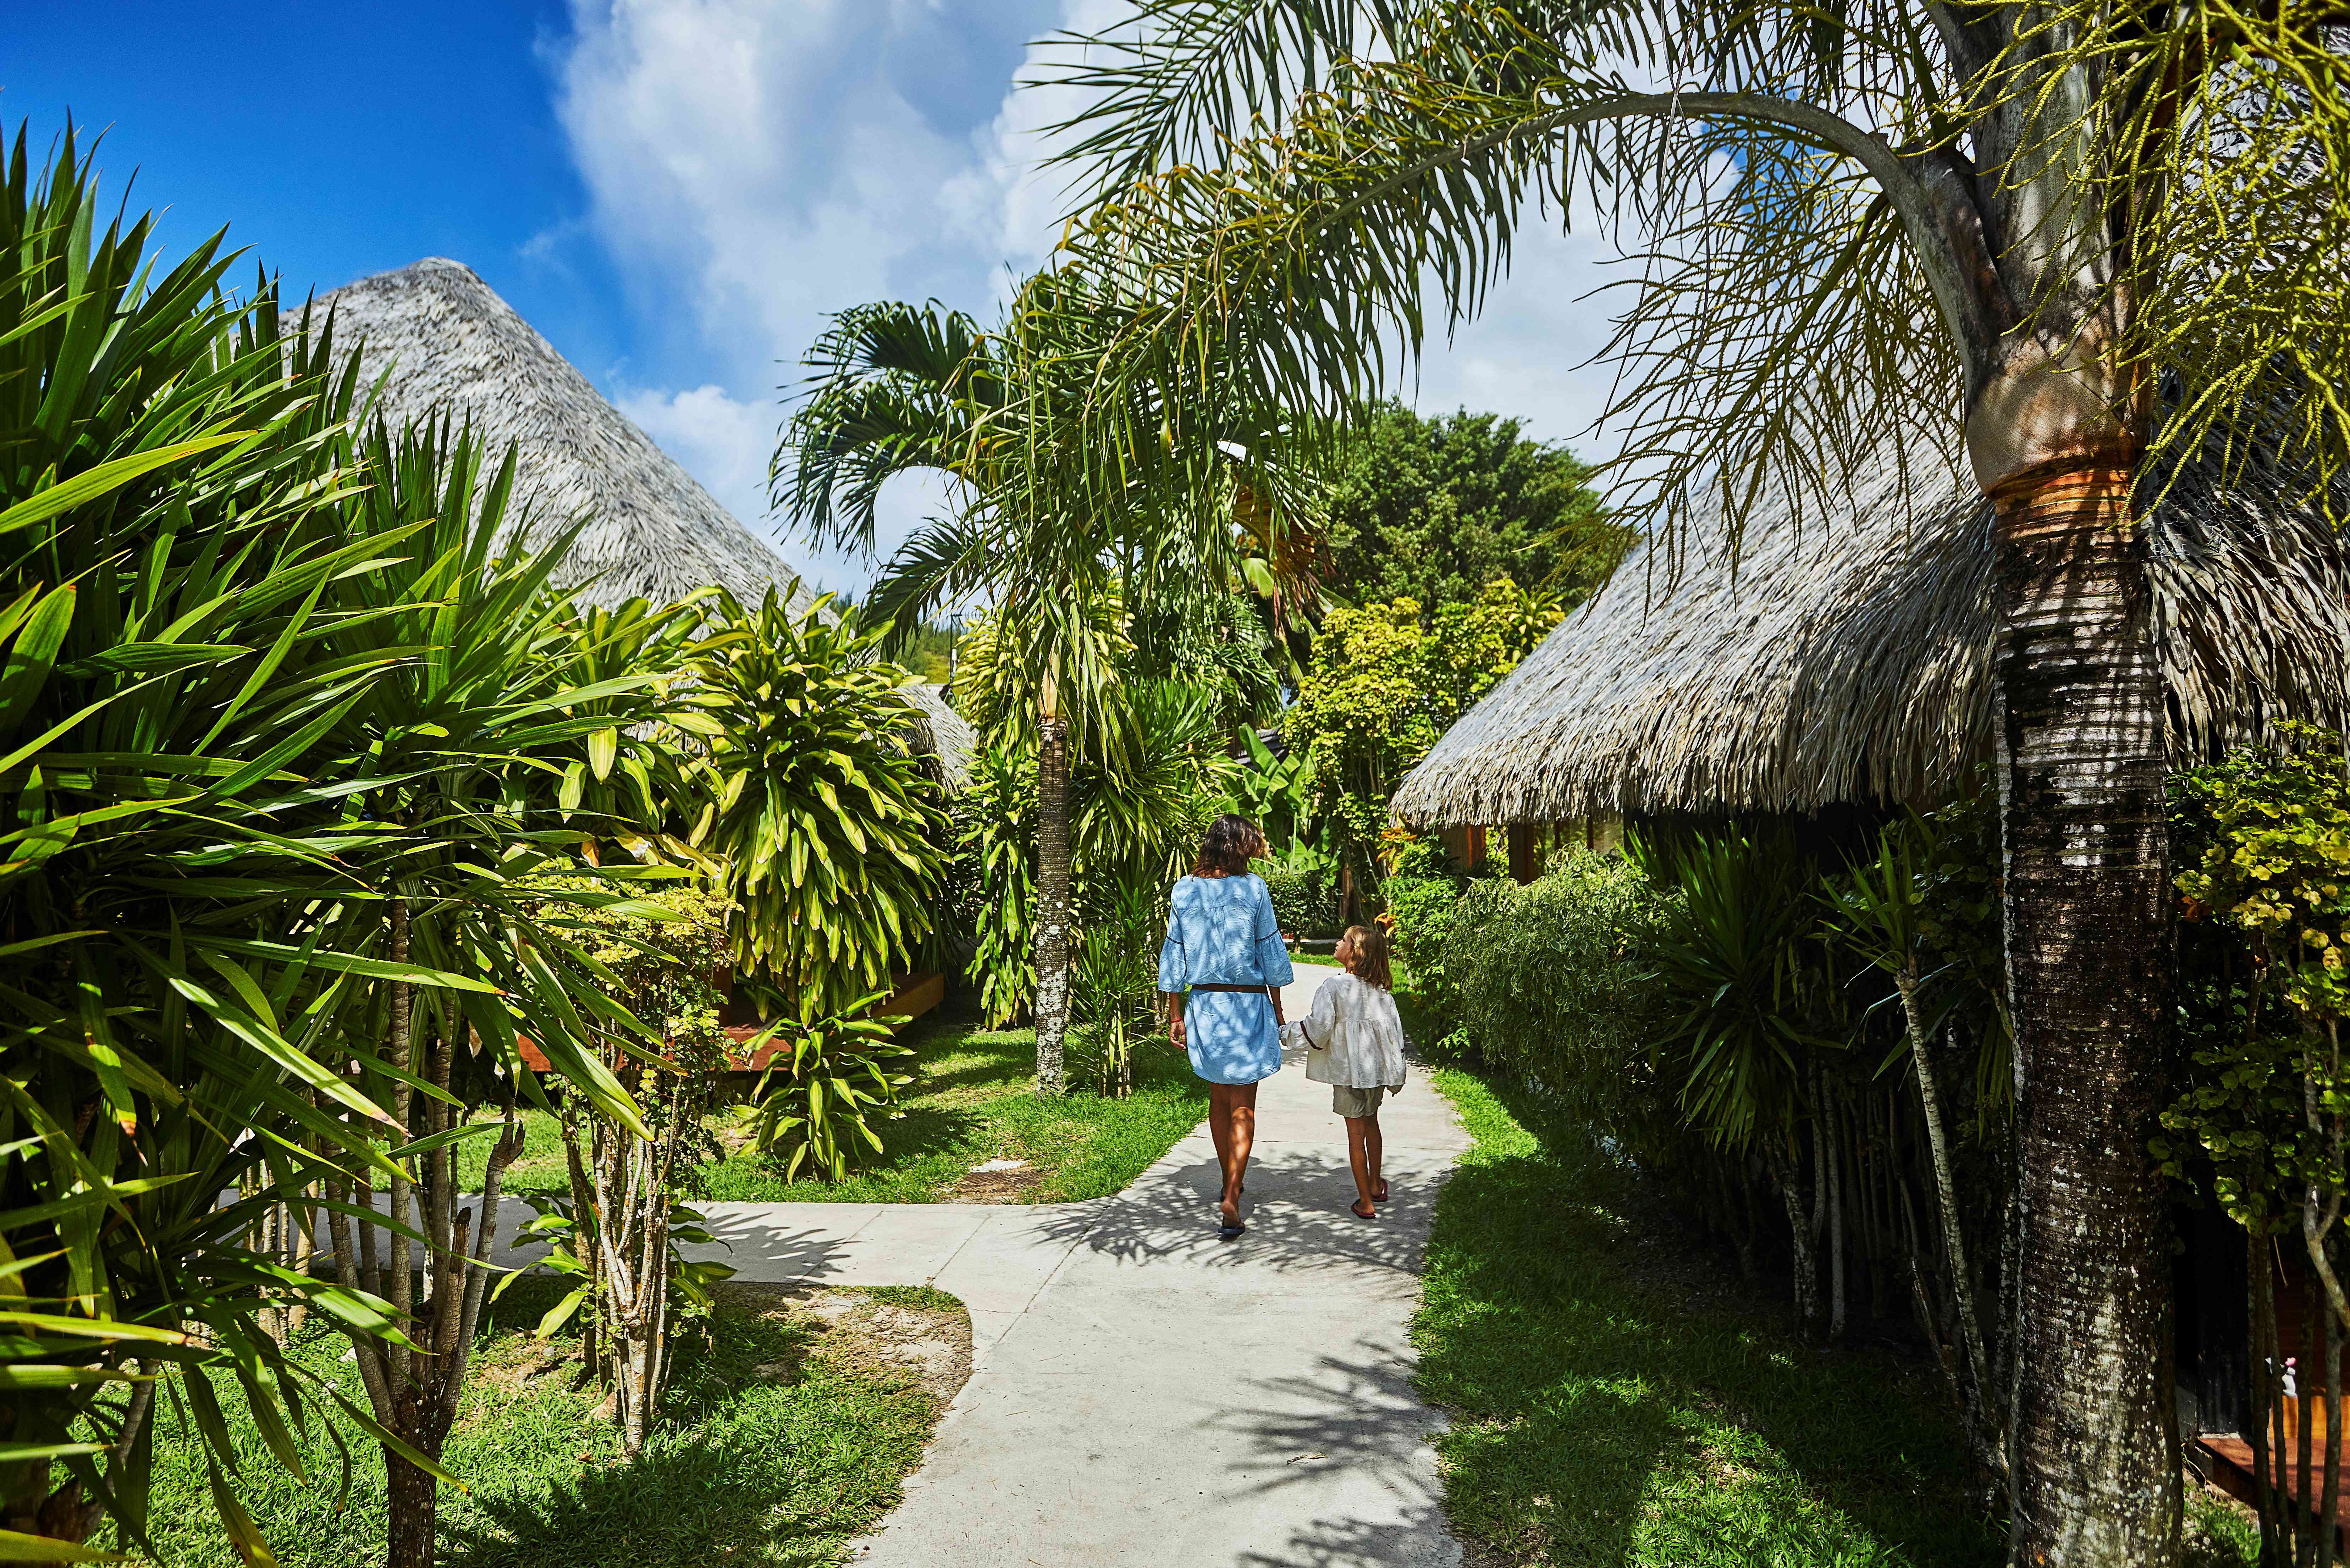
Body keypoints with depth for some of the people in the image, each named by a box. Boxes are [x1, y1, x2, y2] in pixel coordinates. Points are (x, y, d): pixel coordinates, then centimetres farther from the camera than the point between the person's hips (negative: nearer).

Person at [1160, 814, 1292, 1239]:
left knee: (1219, 1099, 19)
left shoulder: (1183, 890, 1)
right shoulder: (1252, 887, -8)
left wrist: (1175, 1014, 10)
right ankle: (1232, 1199, -6)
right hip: (1248, 1003, -3)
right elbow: (1271, 952, -3)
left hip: (1203, 1003, 3)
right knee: (1243, 1107, 2)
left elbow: (1173, 955, 3)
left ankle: (1230, 1186, 32)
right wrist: (1277, 1009, 7)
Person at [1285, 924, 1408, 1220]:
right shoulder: (1381, 989, 1)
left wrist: (1288, 1029, 1)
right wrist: (1394, 1073, 15)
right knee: (1371, 1123, 24)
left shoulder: (1334, 986, -15)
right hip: (1377, 1066, 5)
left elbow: (1319, 1028, -18)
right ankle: (1375, 1185, 38)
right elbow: (1394, 1030, 5)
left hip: (1348, 1070, -5)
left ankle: (1366, 1203, 8)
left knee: (1356, 1133, 2)